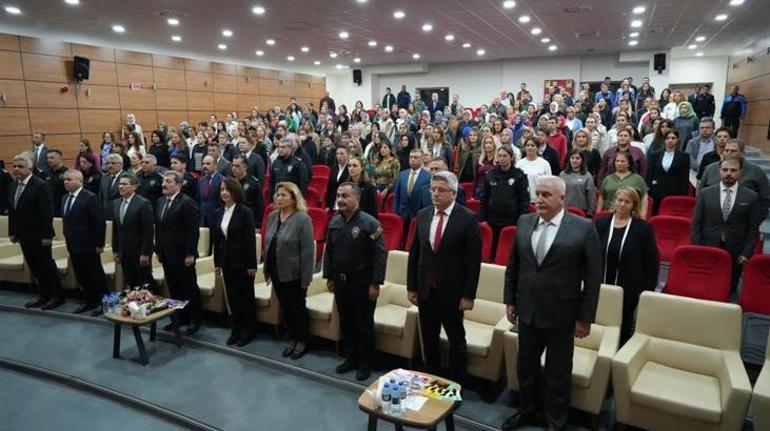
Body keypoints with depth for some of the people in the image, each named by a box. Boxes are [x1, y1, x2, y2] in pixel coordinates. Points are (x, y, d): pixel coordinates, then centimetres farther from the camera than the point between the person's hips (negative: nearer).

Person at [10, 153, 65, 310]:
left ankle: (57, 296, 14)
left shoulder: (40, 185, -15)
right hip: (23, 235, 7)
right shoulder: (13, 185, 9)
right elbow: (12, 210, 14)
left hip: (38, 236, -7)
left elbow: (47, 212, -18)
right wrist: (12, 232, 11)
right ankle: (43, 295, 24)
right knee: (34, 267, 13)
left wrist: (46, 235, -19)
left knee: (46, 266, 2)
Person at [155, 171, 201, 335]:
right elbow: (158, 228, 16)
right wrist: (158, 250, 13)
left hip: (182, 255, -7)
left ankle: (194, 320, 16)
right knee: (174, 289, 14)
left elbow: (193, 231, -17)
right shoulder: (160, 201, 11)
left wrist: (190, 254, -18)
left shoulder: (187, 203, -13)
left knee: (189, 289, 4)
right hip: (166, 254, 7)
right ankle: (179, 317, 27)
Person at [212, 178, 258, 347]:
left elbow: (251, 239, -13)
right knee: (232, 297, 12)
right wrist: (217, 262, 8)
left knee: (246, 297, 7)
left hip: (242, 262, -5)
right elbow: (216, 239, 10)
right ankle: (236, 330, 25)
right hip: (227, 262, 5)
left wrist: (252, 264, -15)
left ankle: (249, 331, 20)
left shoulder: (245, 212, -12)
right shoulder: (218, 213, 6)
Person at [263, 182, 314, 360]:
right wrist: (267, 270, 10)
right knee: (285, 307, 17)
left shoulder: (303, 219, -15)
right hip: (277, 272, 6)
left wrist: (306, 277, -17)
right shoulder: (272, 216, 4)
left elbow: (307, 250, -16)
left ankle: (302, 341, 26)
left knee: (298, 307, 9)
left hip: (294, 274, -6)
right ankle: (292, 338, 33)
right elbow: (267, 244, 11)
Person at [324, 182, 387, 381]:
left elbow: (380, 255, -16)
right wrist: (328, 277, 11)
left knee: (364, 324, 7)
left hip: (362, 283, -6)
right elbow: (328, 252, 13)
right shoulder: (334, 222, 5)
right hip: (340, 281, 6)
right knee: (346, 322, 16)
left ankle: (365, 363, 23)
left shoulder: (370, 223, -15)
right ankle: (350, 358, 33)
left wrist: (375, 283, -17)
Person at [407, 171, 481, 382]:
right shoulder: (423, 215, 3)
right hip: (425, 290, 5)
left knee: (456, 339, 10)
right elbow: (414, 253, 7)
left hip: (452, 291, -4)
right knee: (428, 339, 17)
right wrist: (411, 286, 5)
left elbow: (474, 260, -11)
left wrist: (469, 295, -12)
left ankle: (457, 383, 27)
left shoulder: (467, 218, -12)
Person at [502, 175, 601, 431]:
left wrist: (585, 317, -8)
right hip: (527, 310, 4)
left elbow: (593, 277, -9)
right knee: (526, 366, 19)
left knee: (558, 372, 13)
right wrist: (510, 301, 8)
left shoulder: (583, 228, -12)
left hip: (561, 313, -4)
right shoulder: (524, 222, 0)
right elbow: (513, 266, 8)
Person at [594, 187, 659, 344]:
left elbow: (652, 261, -2)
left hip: (628, 290, -1)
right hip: (601, 287, 2)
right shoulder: (600, 223, 1)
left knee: (623, 329, 11)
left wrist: (647, 289, -6)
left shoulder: (643, 228, -4)